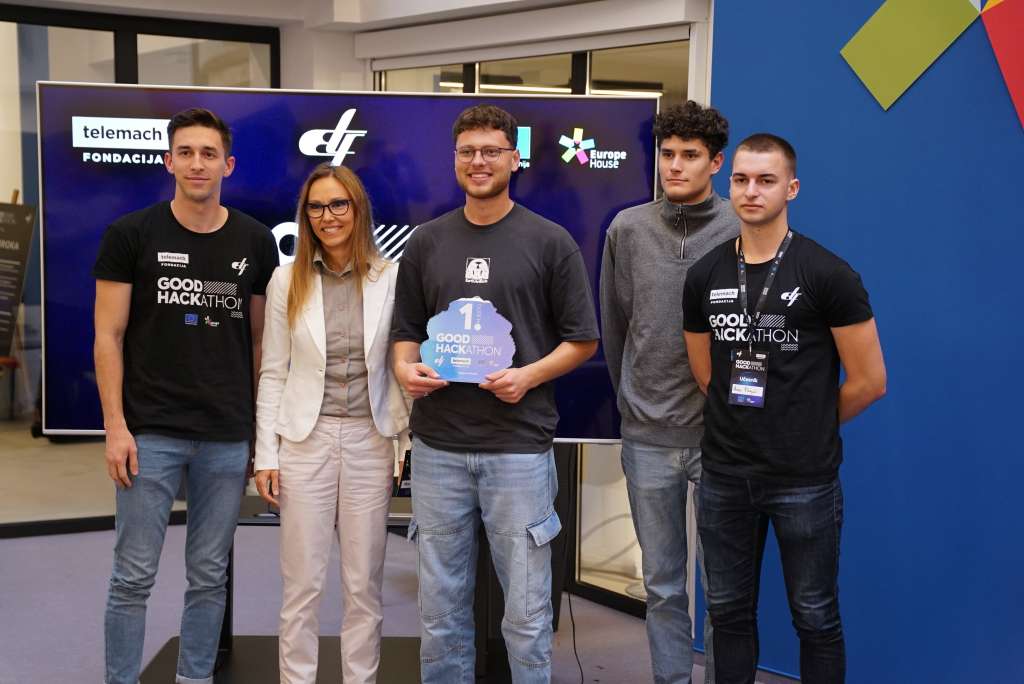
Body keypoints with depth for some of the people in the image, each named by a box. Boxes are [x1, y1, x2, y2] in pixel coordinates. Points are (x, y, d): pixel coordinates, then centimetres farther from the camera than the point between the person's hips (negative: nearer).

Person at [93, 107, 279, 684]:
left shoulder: (255, 242, 5)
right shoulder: (131, 235, -2)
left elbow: (260, 338, 10)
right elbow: (109, 335, -2)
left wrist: (263, 427, 5)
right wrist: (115, 425, -9)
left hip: (229, 438, 2)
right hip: (151, 433, -2)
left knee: (210, 575, 11)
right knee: (134, 576, 4)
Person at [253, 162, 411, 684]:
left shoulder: (391, 277, -1)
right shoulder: (288, 279, 1)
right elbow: (272, 373, 3)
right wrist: (265, 456, -1)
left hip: (370, 442, 0)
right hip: (305, 441, 0)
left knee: (364, 584, 9)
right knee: (302, 584, 6)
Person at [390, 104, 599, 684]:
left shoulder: (550, 242, 0)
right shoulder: (426, 243, 9)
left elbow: (583, 338, 2)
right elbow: (406, 332, 14)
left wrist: (529, 376, -14)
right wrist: (405, 368, -8)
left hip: (520, 445, -3)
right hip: (438, 445, 3)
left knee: (526, 611, 4)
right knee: (442, 608, 12)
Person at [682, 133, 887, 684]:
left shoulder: (828, 275, -10)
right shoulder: (704, 276, 4)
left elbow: (869, 381, -6)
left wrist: (809, 427, 5)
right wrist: (748, 423, 11)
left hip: (805, 479, -4)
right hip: (724, 475, 4)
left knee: (815, 618, 10)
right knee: (728, 612, 15)